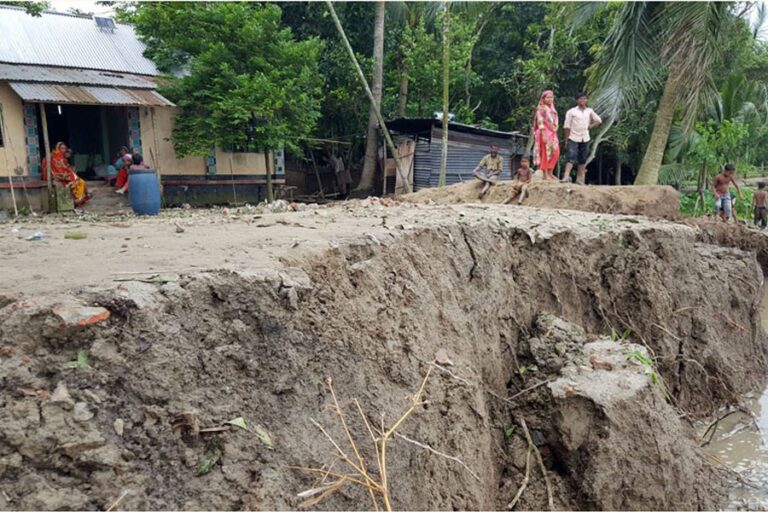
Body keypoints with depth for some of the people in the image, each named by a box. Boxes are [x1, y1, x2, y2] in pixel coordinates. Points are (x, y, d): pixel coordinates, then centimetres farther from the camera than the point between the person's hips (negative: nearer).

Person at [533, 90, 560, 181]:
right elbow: (540, 122, -13)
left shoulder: (552, 109, 21)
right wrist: (543, 134, -21)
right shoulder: (541, 109, -4)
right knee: (545, 153, -9)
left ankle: (550, 173, 9)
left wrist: (555, 134, 17)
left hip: (553, 134, 8)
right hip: (545, 133, -8)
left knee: (555, 152, 2)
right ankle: (545, 174, -8)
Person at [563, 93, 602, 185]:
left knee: (582, 160, 7)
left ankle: (580, 179, 13)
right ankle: (566, 176, -21)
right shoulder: (571, 112, -3)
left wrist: (591, 126, 0)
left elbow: (599, 120, 17)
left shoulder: (589, 111, 8)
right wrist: (566, 140, -7)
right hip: (573, 139, -4)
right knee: (571, 158, -15)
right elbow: (567, 127, -4)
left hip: (585, 139, 4)